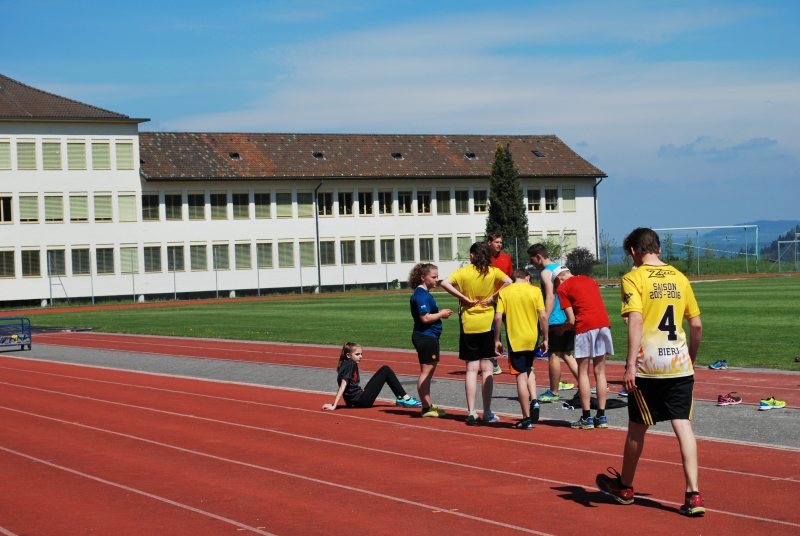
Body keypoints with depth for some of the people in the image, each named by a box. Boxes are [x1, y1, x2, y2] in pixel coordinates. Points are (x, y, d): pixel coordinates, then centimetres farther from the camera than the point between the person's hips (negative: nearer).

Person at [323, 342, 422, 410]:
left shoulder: (350, 364, 13)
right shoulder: (349, 365, -15)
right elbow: (343, 386, -21)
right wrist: (334, 406, -24)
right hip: (361, 401, -10)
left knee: (384, 369, 17)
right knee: (386, 371, -4)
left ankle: (400, 399, 17)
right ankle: (406, 399, 0)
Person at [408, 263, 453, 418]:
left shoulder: (424, 293, 15)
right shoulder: (421, 294, -17)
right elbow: (425, 318, -23)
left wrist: (440, 313, 5)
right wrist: (441, 314, -11)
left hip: (429, 337, 11)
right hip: (426, 337, -11)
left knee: (428, 372, 15)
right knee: (426, 372, -6)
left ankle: (428, 406, 22)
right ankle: (426, 408, -2)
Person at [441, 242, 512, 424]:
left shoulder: (464, 272, -2)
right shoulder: (493, 272, -1)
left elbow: (445, 283, -17)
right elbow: (508, 281, -17)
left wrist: (464, 298, -11)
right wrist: (493, 297, -9)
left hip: (468, 325, 0)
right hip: (487, 324, 0)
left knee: (471, 368, 4)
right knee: (486, 368, 6)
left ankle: (471, 412, -2)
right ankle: (487, 413, 5)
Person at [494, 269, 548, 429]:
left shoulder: (504, 292, 0)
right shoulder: (535, 291, 0)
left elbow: (498, 317, -7)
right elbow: (543, 316, -5)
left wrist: (497, 340, 1)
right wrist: (545, 339, 4)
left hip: (515, 339, -2)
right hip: (532, 338, 2)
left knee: (521, 377, 1)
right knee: (529, 369, 26)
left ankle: (527, 419, 2)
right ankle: (534, 400, 5)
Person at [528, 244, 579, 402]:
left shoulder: (546, 273, -11)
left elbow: (550, 297, -20)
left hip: (556, 321, -9)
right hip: (569, 318, 9)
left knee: (554, 355, 0)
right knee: (566, 354, 15)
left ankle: (553, 392, 7)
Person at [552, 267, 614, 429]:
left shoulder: (563, 288, 5)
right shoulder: (589, 280, 23)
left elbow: (571, 320, -1)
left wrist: (560, 329, 19)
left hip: (585, 326, -5)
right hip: (604, 323, 5)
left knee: (583, 373, 4)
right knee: (600, 372, 12)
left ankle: (586, 418, 3)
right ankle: (601, 417, 13)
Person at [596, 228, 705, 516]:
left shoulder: (633, 278, -4)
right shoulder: (679, 278, 10)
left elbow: (636, 320, -17)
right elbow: (697, 325, 11)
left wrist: (630, 365, -18)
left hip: (648, 366, -3)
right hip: (680, 364, 4)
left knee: (637, 427, 11)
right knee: (683, 425, 1)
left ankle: (624, 487, 30)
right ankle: (693, 495, -9)